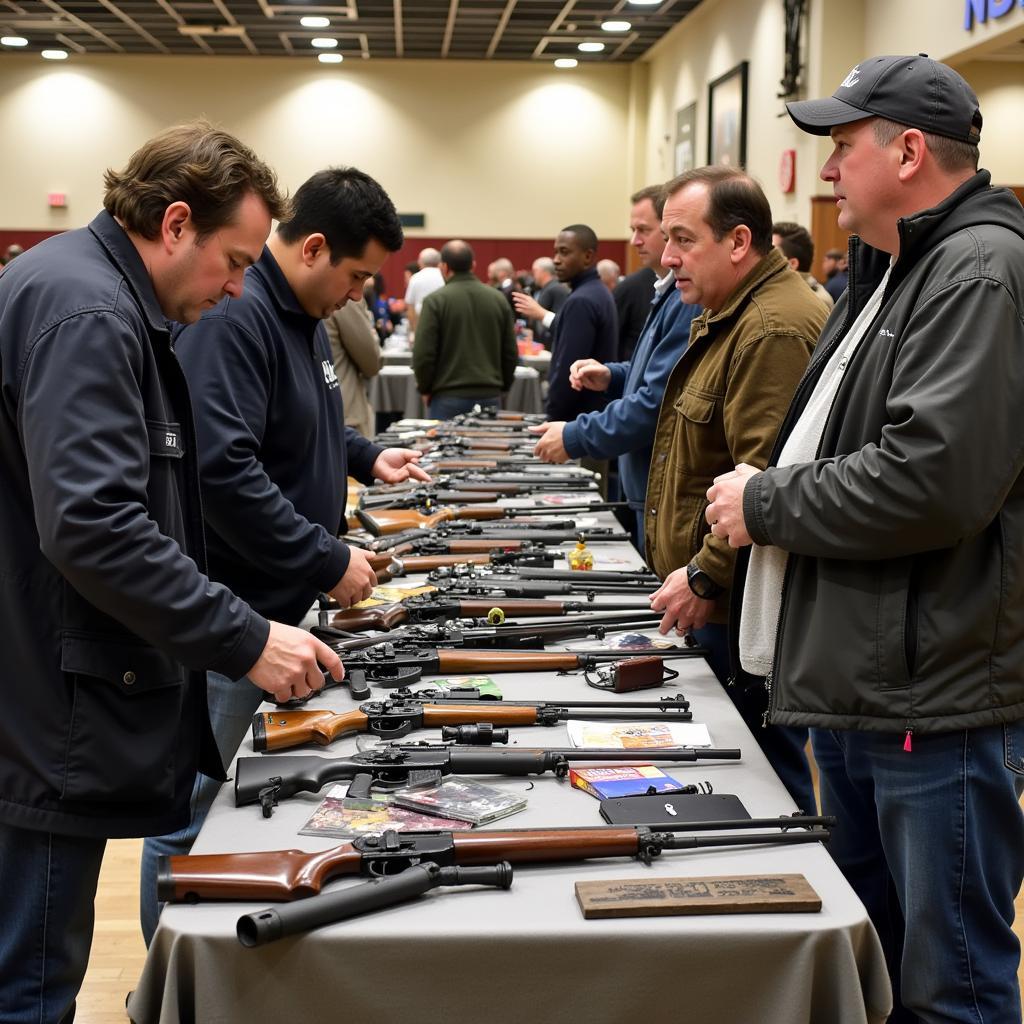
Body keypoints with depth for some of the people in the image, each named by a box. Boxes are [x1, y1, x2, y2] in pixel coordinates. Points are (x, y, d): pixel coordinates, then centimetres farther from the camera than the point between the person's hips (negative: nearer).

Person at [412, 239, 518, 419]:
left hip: (448, 397, -3)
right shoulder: (498, 299, 4)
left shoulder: (435, 301, -7)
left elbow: (423, 353, -8)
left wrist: (425, 388, 7)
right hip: (490, 396, 3)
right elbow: (511, 352, 8)